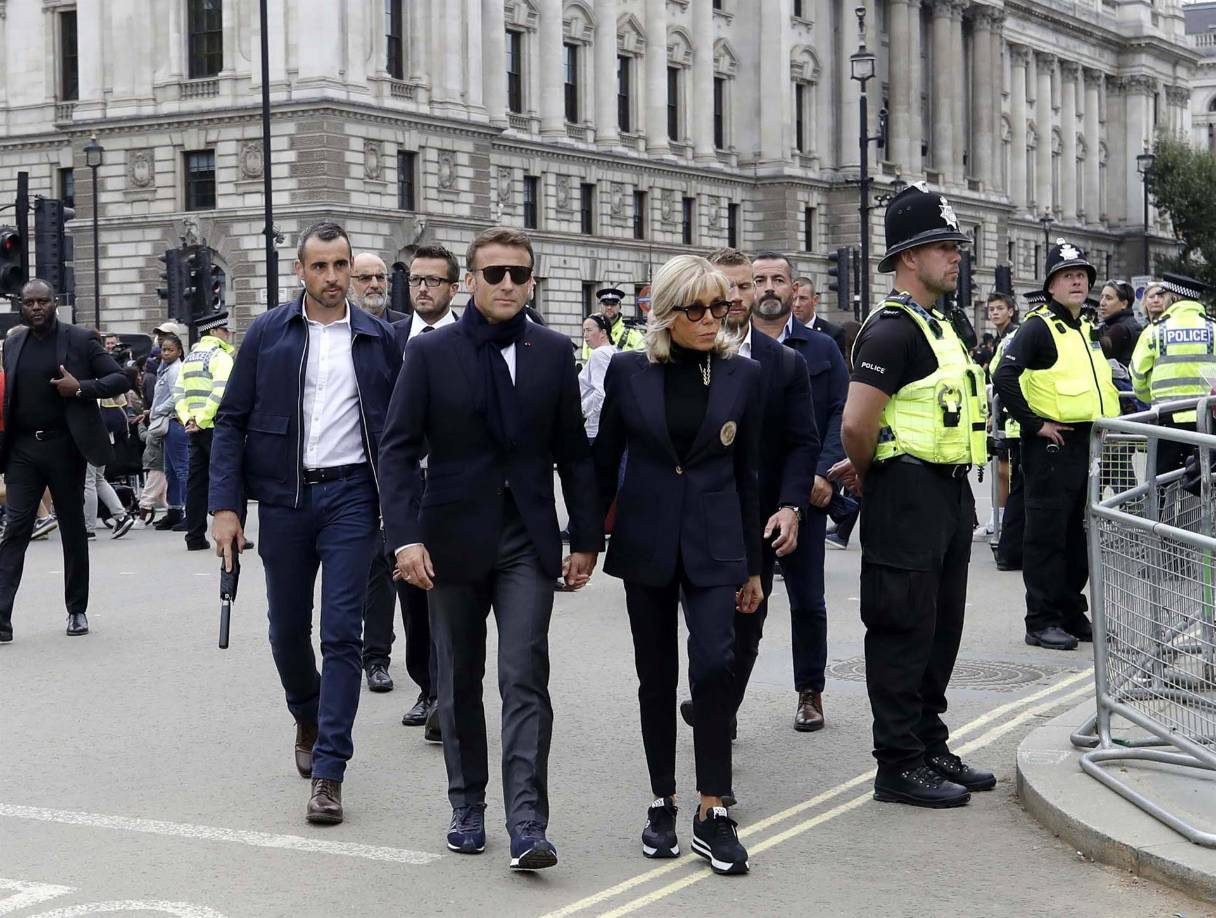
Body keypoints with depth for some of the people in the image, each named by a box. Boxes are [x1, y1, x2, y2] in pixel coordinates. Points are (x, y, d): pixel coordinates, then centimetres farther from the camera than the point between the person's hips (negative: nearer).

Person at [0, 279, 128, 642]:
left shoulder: (80, 340, -1)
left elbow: (120, 379, -1)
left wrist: (80, 388, -17)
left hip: (64, 446, -2)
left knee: (73, 530, 8)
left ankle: (77, 611, 20)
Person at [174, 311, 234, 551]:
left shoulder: (190, 358, 17)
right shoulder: (220, 356, -8)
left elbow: (179, 392, 12)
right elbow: (220, 391, -21)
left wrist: (187, 419, 4)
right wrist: (201, 420, -17)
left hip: (195, 429, 8)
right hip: (216, 427, -8)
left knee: (196, 481, 9)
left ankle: (195, 536, 10)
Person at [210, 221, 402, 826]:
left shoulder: (378, 339, 4)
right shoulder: (267, 334, 2)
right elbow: (232, 421, 2)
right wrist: (225, 506, -5)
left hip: (350, 496, -1)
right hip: (283, 497, 1)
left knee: (342, 633, -6)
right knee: (288, 628, 12)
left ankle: (329, 771, -2)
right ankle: (308, 719, 41)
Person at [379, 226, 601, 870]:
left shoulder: (553, 352, 3)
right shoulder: (429, 353, -3)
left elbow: (573, 451, 7)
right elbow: (398, 449, -6)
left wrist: (586, 538, 4)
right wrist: (405, 537, -16)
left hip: (527, 540, 0)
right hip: (454, 538, 0)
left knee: (525, 678, -9)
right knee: (459, 683, 11)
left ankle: (527, 825, -10)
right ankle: (467, 808, 25)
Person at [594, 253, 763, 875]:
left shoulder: (744, 375, 2)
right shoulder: (629, 371, 0)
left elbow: (748, 472, 6)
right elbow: (605, 457, 8)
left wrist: (753, 565, 7)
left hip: (714, 543, -1)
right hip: (645, 539, 1)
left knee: (715, 664, -15)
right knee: (657, 676, 8)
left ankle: (712, 813, -7)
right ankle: (662, 804, 20)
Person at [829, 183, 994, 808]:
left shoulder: (940, 324, 16)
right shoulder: (892, 329, -16)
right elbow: (856, 426, -23)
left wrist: (869, 469, 18)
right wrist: (869, 473, -5)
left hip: (949, 495, 10)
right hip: (907, 497, -10)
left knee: (940, 630, 16)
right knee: (902, 633, -2)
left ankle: (931, 749, 27)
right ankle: (899, 767, 5)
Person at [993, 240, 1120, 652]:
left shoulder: (1089, 331, 17)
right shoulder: (1038, 327, -9)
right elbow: (1004, 378, -21)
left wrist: (1109, 420, 17)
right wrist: (1034, 424, -19)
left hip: (1088, 445, 8)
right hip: (1052, 446, -8)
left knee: (1078, 536, 14)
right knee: (1046, 535, -4)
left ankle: (1072, 615, 23)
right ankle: (1041, 622, 1)